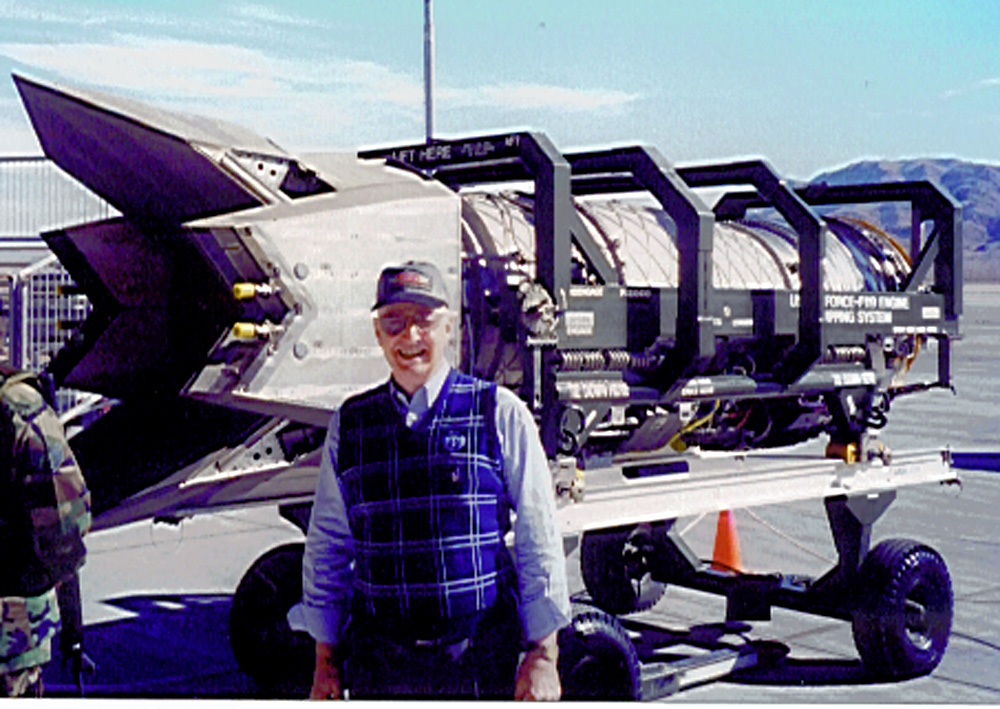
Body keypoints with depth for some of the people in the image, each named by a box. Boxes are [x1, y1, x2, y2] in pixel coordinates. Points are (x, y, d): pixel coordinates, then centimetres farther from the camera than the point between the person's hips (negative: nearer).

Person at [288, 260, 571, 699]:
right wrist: (325, 659, 11)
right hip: (378, 668, 2)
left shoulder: (500, 413, 0)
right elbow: (326, 546, 13)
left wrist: (543, 655, -2)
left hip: (482, 661, -2)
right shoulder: (348, 425, 7)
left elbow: (538, 542, 1)